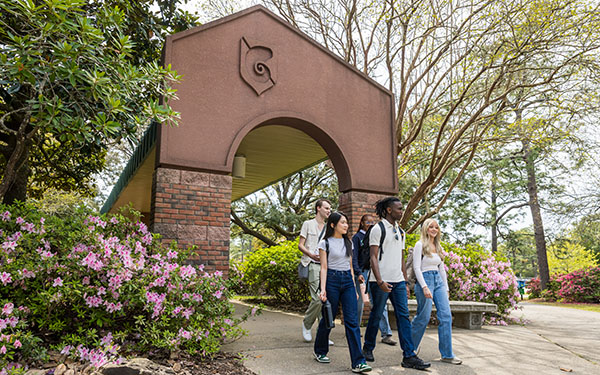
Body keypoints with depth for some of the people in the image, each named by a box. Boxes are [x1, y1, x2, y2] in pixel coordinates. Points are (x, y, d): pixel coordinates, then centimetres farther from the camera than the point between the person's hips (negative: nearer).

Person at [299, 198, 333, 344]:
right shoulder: (308, 224, 6)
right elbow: (300, 245, 1)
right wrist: (311, 255, -17)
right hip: (313, 265, -5)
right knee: (318, 298, -15)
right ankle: (306, 324, 9)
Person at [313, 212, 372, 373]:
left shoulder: (348, 243, 12)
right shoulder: (325, 243, -3)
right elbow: (324, 268, -6)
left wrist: (354, 287, 14)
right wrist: (323, 289, -14)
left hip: (347, 281, 4)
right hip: (332, 280, -4)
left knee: (352, 321, -4)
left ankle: (358, 362, -5)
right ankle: (320, 352, 30)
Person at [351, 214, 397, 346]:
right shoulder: (357, 237, 0)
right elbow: (354, 258, -7)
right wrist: (358, 273, -19)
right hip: (363, 272, -4)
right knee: (360, 303, 5)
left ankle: (386, 334, -1)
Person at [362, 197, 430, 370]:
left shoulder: (400, 231, 16)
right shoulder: (378, 229, -6)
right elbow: (373, 257, -11)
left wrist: (405, 283, 15)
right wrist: (380, 281, -19)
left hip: (398, 281, 6)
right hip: (381, 281, -6)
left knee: (403, 316, 1)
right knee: (376, 315, 4)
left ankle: (409, 356, 3)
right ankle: (368, 348, 22)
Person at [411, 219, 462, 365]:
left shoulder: (438, 247, 16)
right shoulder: (420, 245, -5)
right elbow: (417, 267, -11)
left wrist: (446, 288, 16)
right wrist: (424, 287, -19)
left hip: (438, 281, 7)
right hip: (425, 279, -7)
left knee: (446, 316, -2)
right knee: (423, 317, -2)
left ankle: (447, 354, 3)